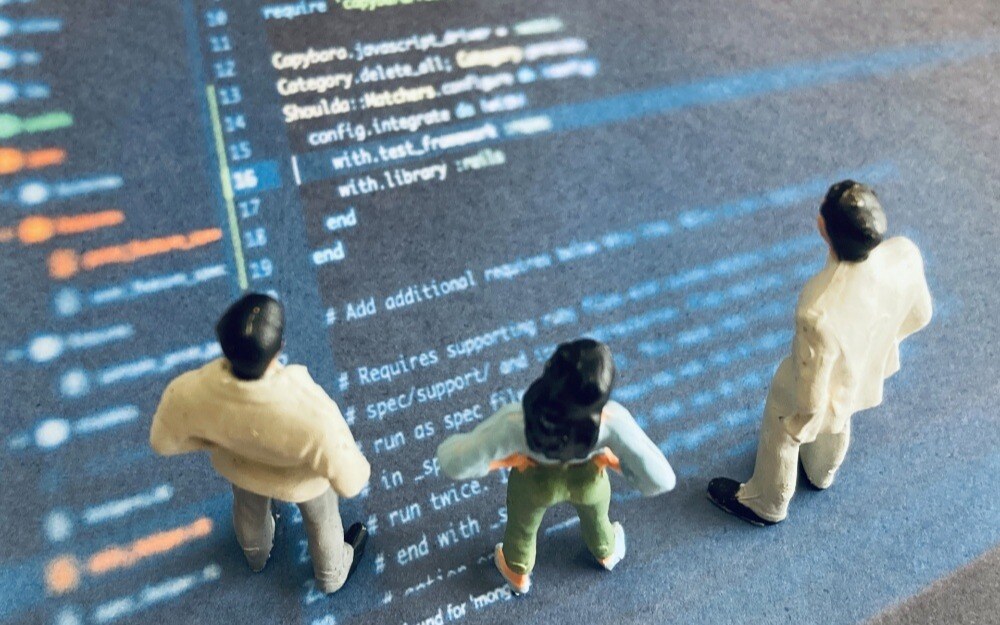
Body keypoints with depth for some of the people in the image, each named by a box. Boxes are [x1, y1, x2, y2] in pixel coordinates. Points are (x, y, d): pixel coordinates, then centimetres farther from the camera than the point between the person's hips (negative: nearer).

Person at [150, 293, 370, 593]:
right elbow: (349, 482, -30)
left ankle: (257, 555, 74)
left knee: (249, 508, 39)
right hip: (301, 480, -2)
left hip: (237, 466, 3)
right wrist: (361, 469, -8)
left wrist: (213, 439, 2)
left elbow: (163, 440, -15)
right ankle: (331, 576, 66)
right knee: (321, 519, 34)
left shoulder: (189, 393, -39)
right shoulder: (313, 415, -48)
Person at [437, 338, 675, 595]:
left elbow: (453, 460, -36)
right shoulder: (612, 421, -42)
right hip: (587, 479, 1)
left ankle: (518, 575, 66)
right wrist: (615, 461, -15)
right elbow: (660, 480, -33)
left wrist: (506, 460, -20)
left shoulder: (517, 421, -44)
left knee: (522, 527, 35)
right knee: (595, 516, 38)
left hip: (534, 479, 0)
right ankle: (607, 553, 70)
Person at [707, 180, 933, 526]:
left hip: (824, 395, -5)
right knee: (837, 424, 39)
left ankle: (766, 505, 59)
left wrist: (799, 428, -8)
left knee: (780, 441, 28)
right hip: (871, 372, 6)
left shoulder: (819, 311, -48)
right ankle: (822, 474, 72)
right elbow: (919, 315, -7)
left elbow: (812, 397, -30)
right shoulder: (905, 254, -30)